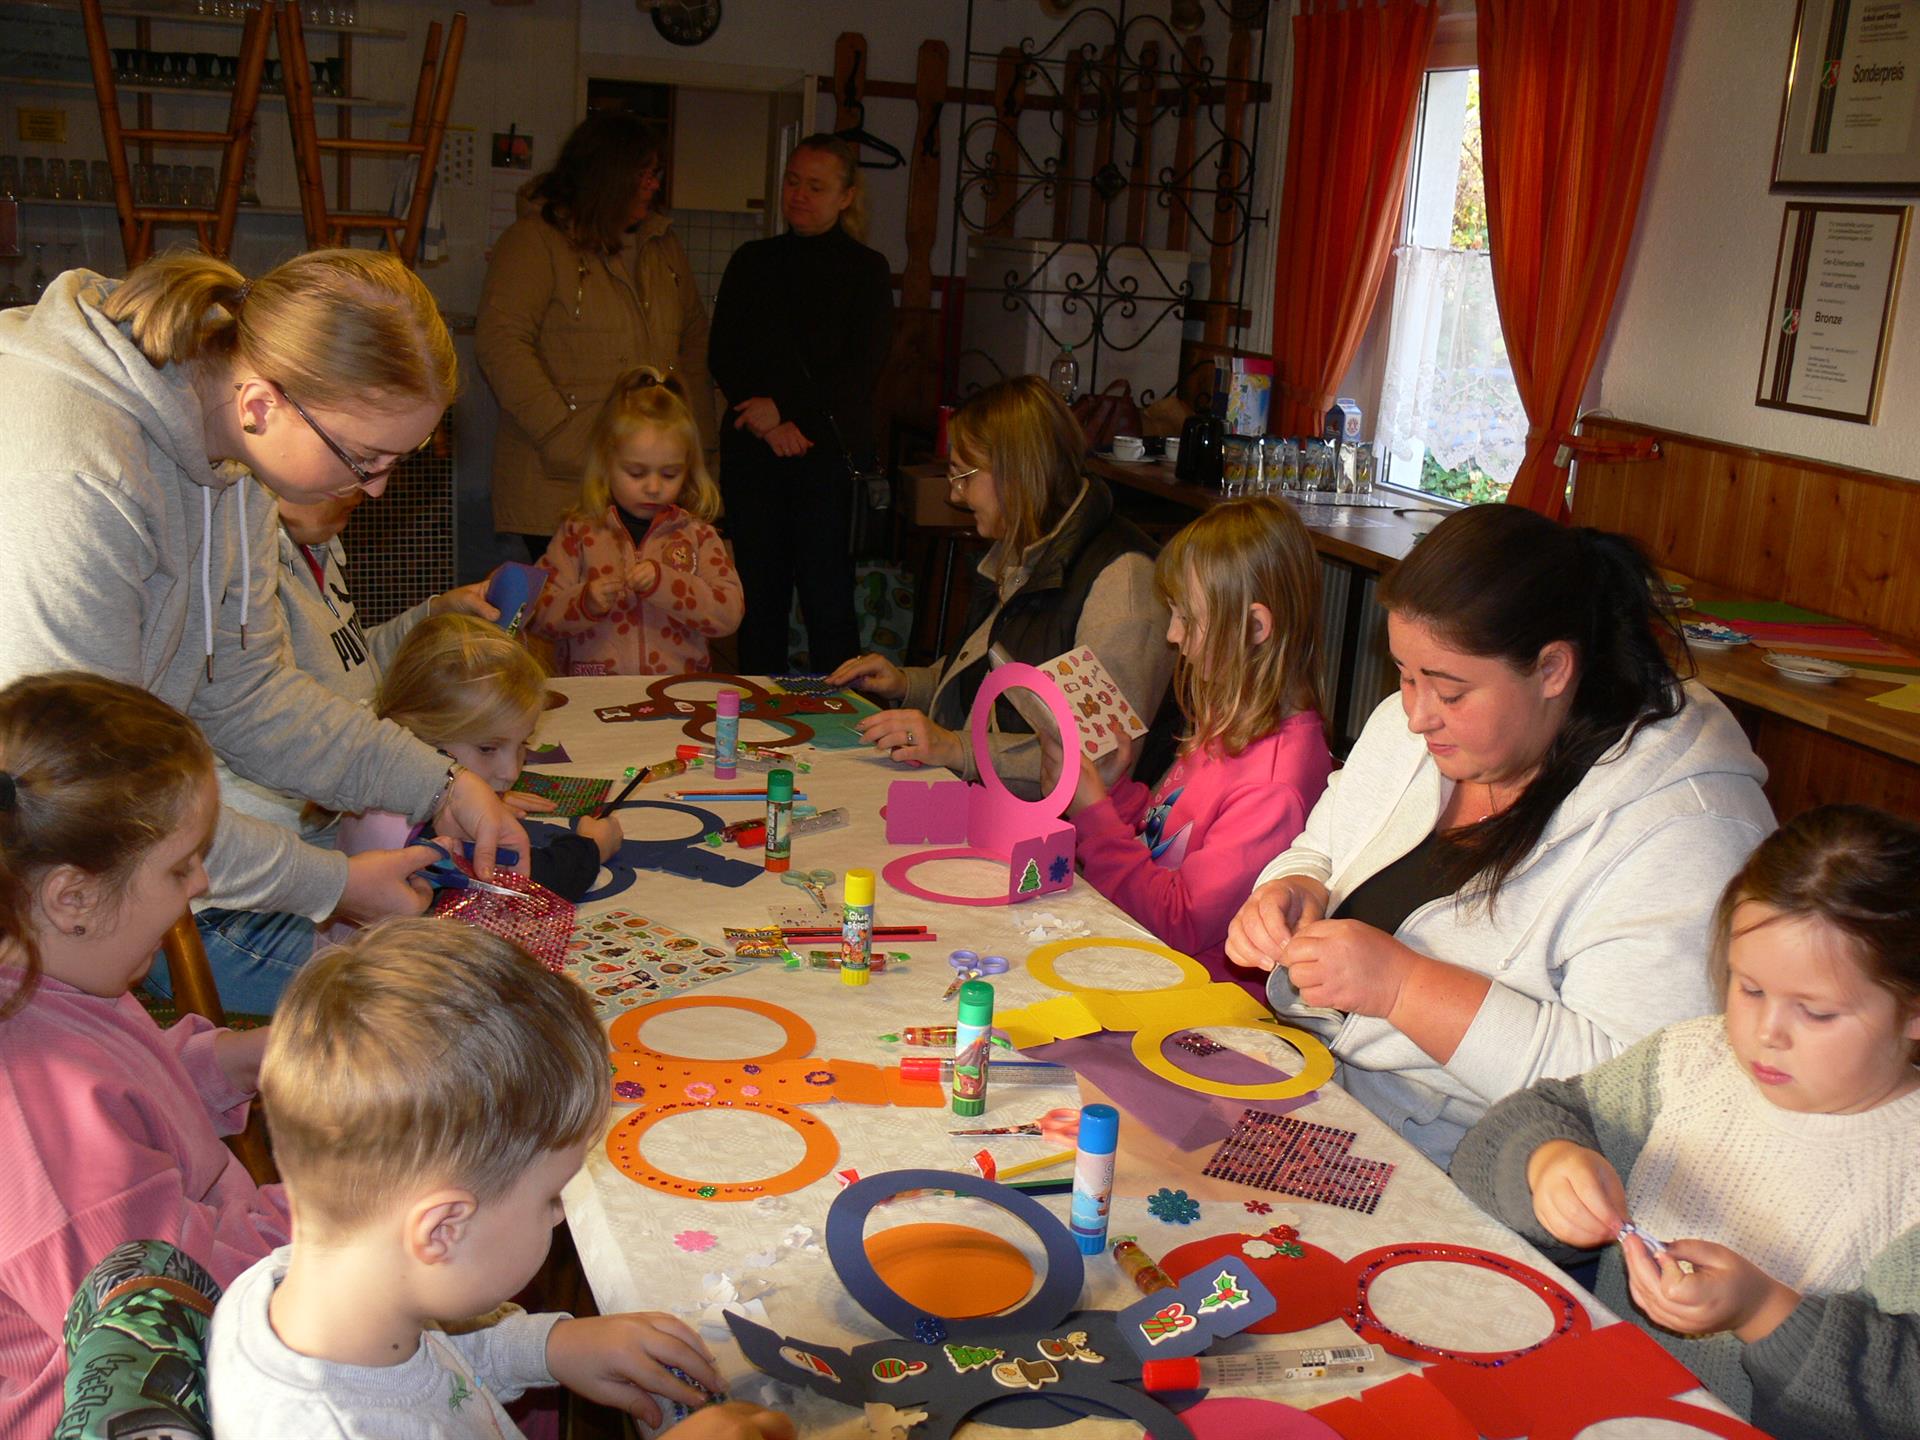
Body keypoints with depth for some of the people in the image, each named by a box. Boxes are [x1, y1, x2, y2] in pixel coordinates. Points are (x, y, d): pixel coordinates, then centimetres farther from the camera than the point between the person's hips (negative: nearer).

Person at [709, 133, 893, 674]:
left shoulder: (866, 270, 4)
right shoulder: (752, 261, 14)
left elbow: (861, 371, -5)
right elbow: (723, 356, 7)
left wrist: (784, 407, -12)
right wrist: (767, 424, -8)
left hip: (829, 451, -3)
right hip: (752, 449, 3)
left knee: (826, 598, -6)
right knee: (759, 593, 5)